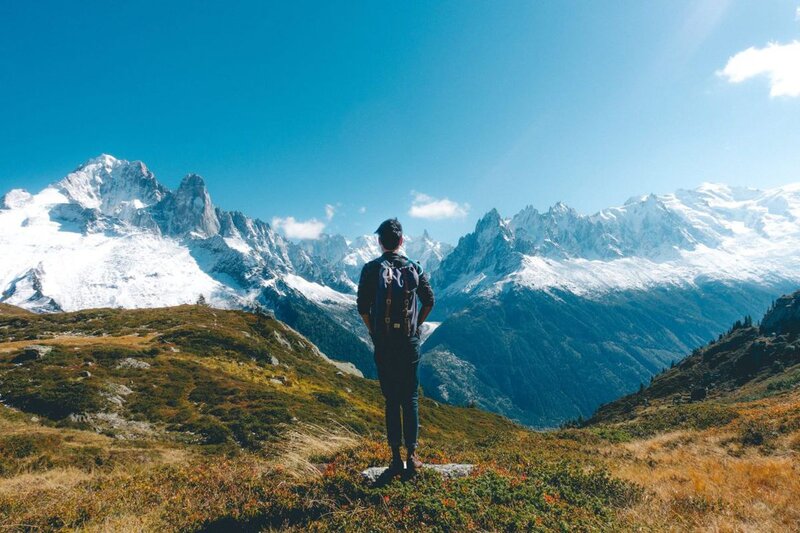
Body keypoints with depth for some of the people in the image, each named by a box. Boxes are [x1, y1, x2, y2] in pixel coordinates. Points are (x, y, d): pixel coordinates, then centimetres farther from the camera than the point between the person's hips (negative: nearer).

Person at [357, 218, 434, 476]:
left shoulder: (372, 269, -5)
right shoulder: (414, 268, 2)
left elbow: (363, 306, -8)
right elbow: (429, 301, 2)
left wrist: (373, 332, 6)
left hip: (383, 343, -1)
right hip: (410, 342, 2)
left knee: (392, 399, 7)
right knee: (411, 398, 10)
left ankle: (396, 457, 11)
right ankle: (411, 456, 12)